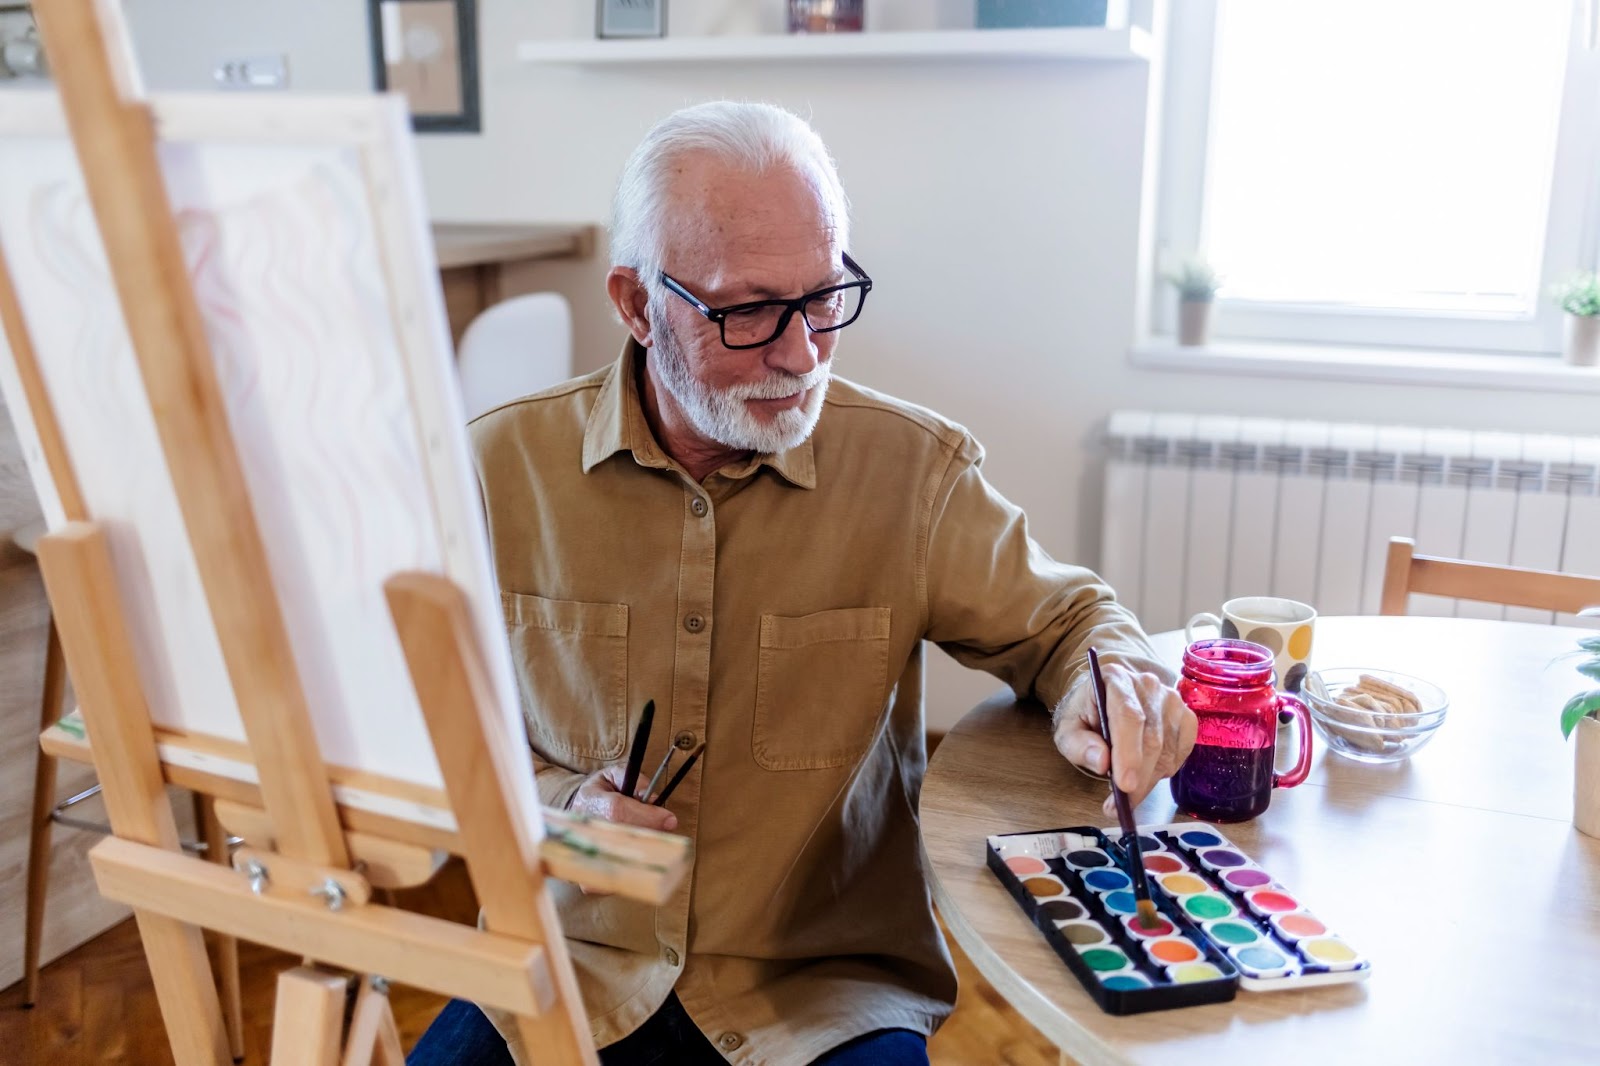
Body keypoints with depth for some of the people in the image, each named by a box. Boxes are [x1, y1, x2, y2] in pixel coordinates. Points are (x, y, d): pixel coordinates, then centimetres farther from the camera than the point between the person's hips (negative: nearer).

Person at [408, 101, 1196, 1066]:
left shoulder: (914, 470, -4)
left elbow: (1062, 616, 9)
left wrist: (1107, 678, -15)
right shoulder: (501, 470, -4)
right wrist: (558, 803, -11)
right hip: (577, 971, 1)